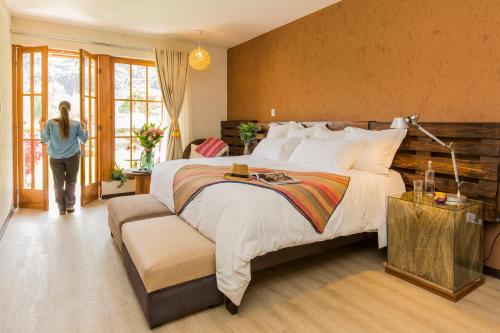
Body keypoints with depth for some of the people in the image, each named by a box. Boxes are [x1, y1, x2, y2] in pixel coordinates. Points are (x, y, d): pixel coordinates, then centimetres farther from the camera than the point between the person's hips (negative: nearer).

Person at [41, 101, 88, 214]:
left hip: (55, 158, 1)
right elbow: (83, 140, 3)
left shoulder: (50, 123, -5)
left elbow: (45, 140, 5)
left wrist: (42, 128, 13)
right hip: (72, 157, 0)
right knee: (71, 181, 12)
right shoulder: (76, 124, -6)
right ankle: (70, 206, 15)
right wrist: (84, 127, 7)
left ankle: (62, 208, 15)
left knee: (59, 183, 9)